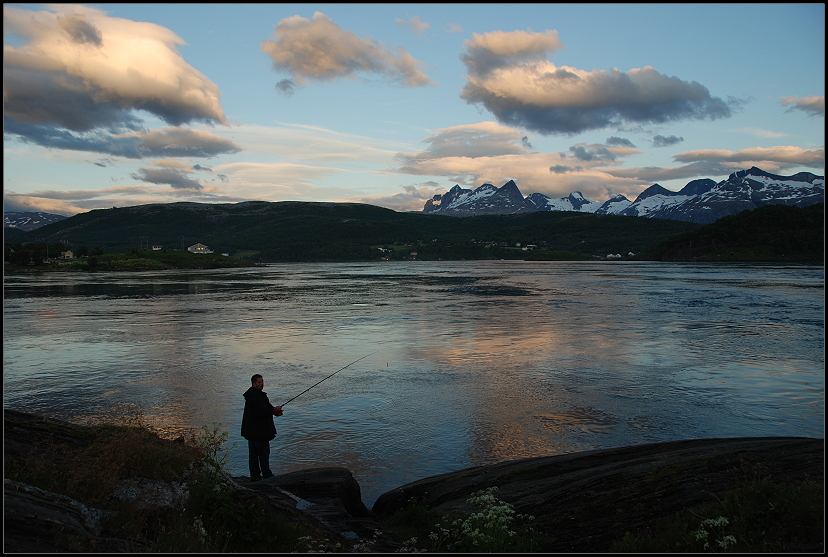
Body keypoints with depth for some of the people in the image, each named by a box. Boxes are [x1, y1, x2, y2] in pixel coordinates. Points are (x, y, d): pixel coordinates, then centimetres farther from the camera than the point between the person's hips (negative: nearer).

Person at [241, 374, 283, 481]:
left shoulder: (258, 394, 12)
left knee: (253, 453, 13)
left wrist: (274, 410, -2)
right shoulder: (255, 396, -22)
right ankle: (267, 475, 8)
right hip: (259, 431, -10)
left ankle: (255, 475, 21)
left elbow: (265, 407, 15)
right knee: (264, 452, 0)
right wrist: (275, 410, -12)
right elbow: (262, 412, -27)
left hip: (251, 431, 10)